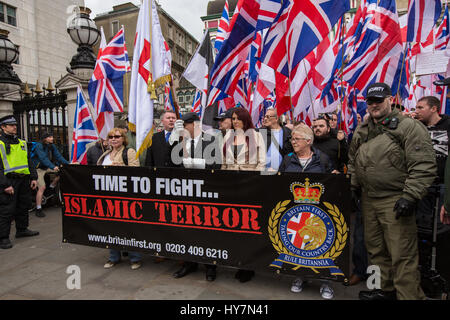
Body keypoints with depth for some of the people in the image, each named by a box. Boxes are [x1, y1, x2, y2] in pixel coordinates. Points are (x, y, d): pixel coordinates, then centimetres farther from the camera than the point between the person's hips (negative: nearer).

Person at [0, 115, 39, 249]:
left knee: (24, 206, 16)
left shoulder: (22, 142, 14)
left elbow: (29, 161, 18)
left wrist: (33, 177, 10)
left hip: (24, 180, 7)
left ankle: (22, 229, 31)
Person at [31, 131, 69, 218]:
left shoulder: (52, 146, 5)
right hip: (38, 169, -7)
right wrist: (53, 167, -43)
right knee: (42, 187, -16)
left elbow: (58, 156, -1)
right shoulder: (39, 146, -18)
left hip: (47, 168, 7)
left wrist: (68, 164, -14)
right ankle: (38, 210, -9)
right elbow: (43, 158, -31)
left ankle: (51, 188, 9)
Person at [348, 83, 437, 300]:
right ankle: (385, 290, 33)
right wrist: (354, 186, 17)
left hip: (395, 201, -7)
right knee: (375, 249, 17)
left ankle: (408, 296, 14)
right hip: (368, 200, 7)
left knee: (402, 255, -2)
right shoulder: (361, 131, 14)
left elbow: (424, 166, -14)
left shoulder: (409, 127, -7)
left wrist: (410, 196, -18)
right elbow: (352, 162, 24)